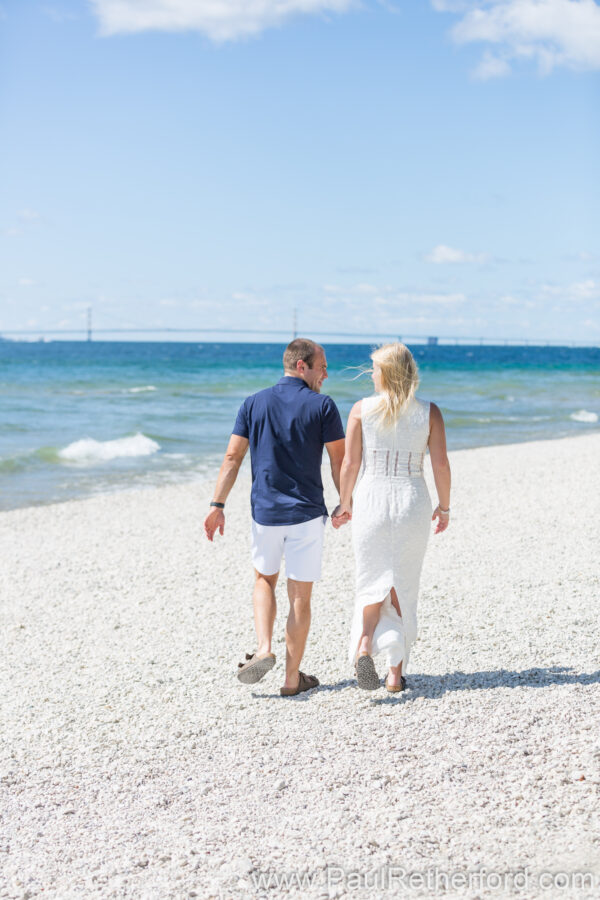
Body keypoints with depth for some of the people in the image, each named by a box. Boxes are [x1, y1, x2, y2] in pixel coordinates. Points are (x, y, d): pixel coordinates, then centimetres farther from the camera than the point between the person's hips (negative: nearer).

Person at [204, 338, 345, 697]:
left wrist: (218, 505, 3)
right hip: (307, 514, -3)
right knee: (300, 596, 7)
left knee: (264, 580, 23)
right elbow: (339, 462, -3)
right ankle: (293, 677, 11)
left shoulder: (254, 404, 3)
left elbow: (232, 458, 0)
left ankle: (264, 649, 3)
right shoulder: (323, 406, -5)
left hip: (265, 513, 3)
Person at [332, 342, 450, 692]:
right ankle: (396, 672, 13)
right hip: (413, 504, 1)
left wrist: (344, 503, 10)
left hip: (372, 501, -1)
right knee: (404, 589, 12)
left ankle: (364, 645, -16)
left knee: (374, 584, 11)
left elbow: (350, 463, -3)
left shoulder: (362, 410, -5)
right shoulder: (430, 412, -3)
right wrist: (444, 506, 8)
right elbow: (441, 464, -4)